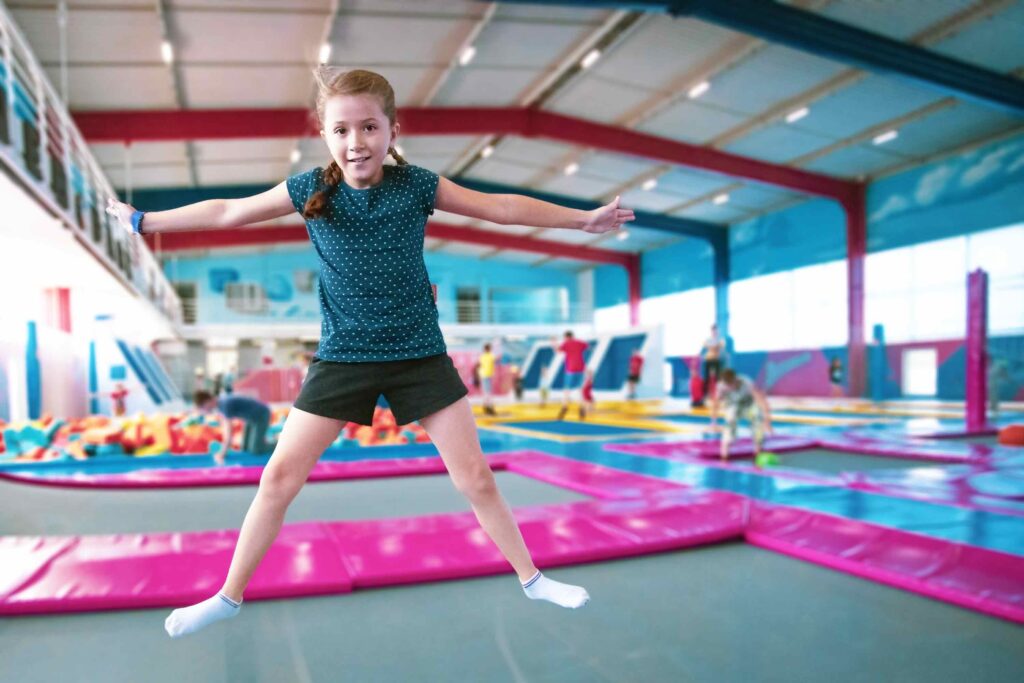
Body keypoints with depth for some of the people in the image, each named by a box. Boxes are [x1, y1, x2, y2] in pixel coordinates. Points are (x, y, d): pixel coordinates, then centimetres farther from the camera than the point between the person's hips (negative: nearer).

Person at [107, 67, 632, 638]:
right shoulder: (311, 190, -4)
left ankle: (532, 578, 23)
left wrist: (583, 219, 4)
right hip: (344, 357, 1)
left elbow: (499, 207, 1)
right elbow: (227, 212, 8)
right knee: (280, 477, 1)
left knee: (476, 477, 3)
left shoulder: (415, 184, -6)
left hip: (420, 355, 0)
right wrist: (145, 222, 16)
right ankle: (229, 596, 23)